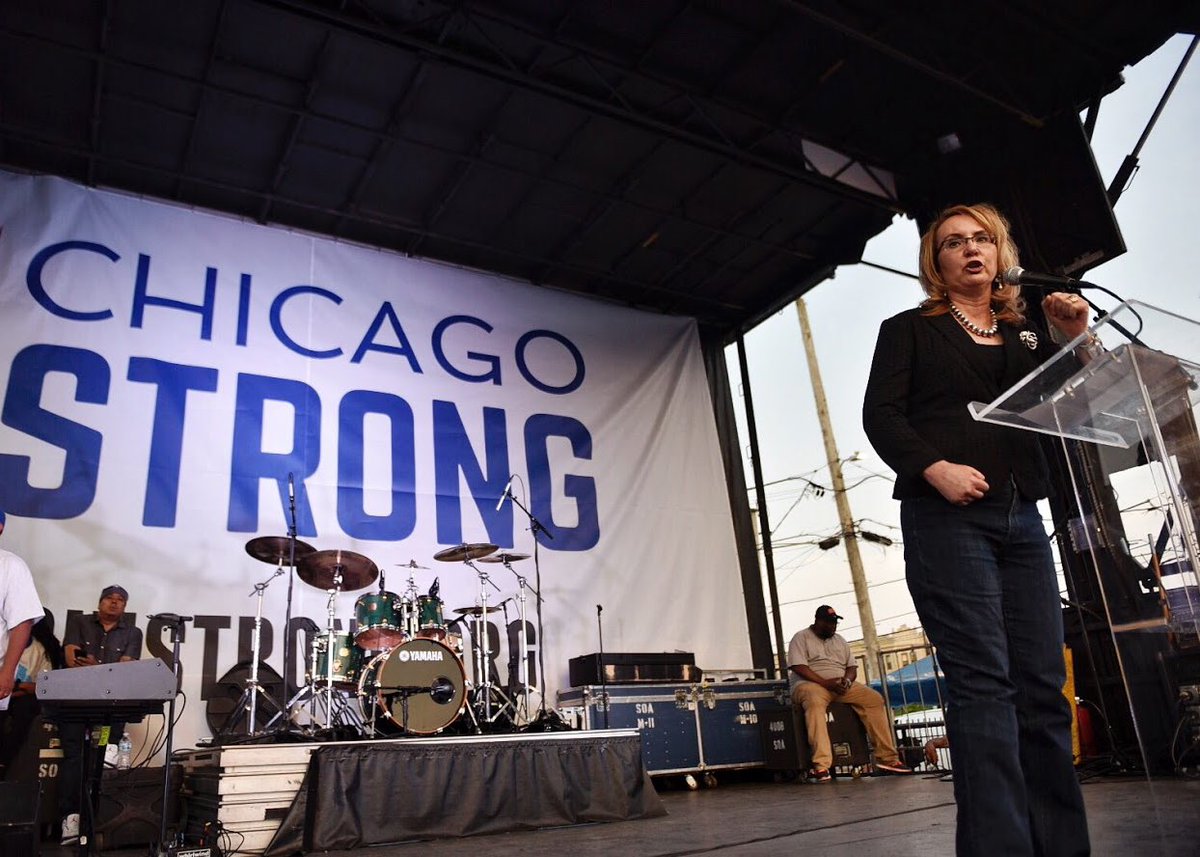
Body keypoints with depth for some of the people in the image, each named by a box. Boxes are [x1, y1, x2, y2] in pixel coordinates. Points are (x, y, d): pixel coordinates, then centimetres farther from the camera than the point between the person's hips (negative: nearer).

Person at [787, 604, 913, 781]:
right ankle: (821, 765, -46)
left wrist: (847, 680, -8)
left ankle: (887, 757, -13)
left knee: (874, 699, -14)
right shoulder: (801, 638, 2)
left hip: (841, 685, 6)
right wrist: (825, 682, -20)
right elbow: (798, 667, -11)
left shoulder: (839, 640, 22)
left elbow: (852, 666, 16)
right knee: (815, 702, -40)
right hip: (811, 684, -6)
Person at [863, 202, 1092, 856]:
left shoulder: (1028, 335, 22)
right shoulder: (910, 330, 11)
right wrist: (936, 468, -18)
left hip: (1020, 518, 5)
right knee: (983, 679, -11)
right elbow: (880, 415, -2)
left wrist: (1078, 342, 0)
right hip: (945, 516, -4)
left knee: (1042, 684, 2)